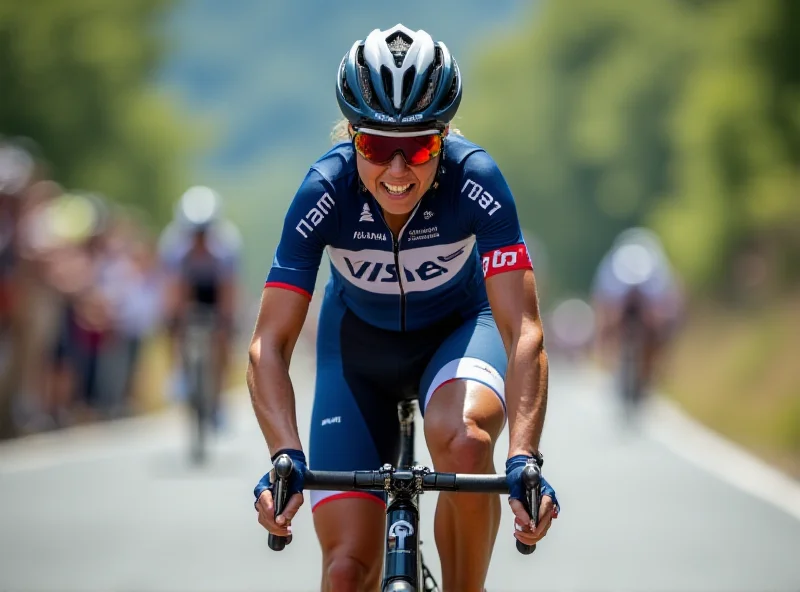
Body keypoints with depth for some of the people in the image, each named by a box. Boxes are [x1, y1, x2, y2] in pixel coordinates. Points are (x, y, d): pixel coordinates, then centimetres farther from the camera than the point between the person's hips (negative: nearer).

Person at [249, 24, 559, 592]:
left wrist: (524, 458, -50)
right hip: (359, 343, 1)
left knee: (463, 442, -36)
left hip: (459, 329, -1)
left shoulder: (476, 181, -31)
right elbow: (270, 343, -31)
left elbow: (524, 331, -36)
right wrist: (286, 457, -48)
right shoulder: (325, 192, -29)